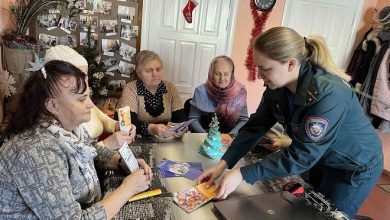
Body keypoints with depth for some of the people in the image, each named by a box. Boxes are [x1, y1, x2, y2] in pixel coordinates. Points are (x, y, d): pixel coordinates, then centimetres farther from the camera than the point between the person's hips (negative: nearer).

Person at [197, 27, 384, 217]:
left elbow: (300, 157, -36)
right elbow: (255, 126, -12)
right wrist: (223, 163, -21)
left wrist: (242, 174, -36)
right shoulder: (277, 87, -16)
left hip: (356, 167, -6)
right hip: (321, 159, 7)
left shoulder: (328, 94, -38)